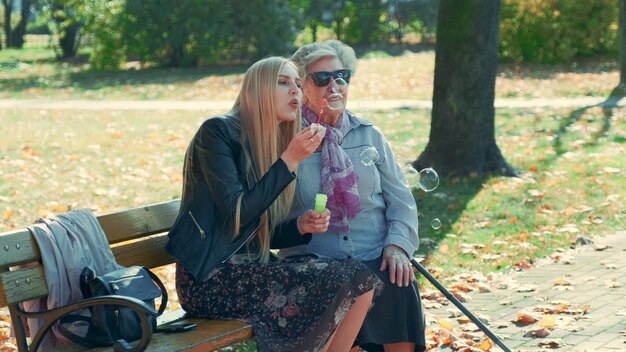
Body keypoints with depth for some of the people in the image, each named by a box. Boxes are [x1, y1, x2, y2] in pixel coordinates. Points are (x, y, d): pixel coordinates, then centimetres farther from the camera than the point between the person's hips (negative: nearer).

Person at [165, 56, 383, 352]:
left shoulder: (275, 144, 15)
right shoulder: (217, 131, -8)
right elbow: (236, 215, -18)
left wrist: (301, 226, -2)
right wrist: (290, 160, -19)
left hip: (250, 269, 8)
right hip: (209, 279, -8)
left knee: (361, 282, -9)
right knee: (340, 283, -21)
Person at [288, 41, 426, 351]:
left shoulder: (369, 135, 15)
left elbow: (400, 198, 10)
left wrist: (398, 245, -4)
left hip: (376, 257, 2)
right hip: (314, 262, -2)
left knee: (400, 289, -25)